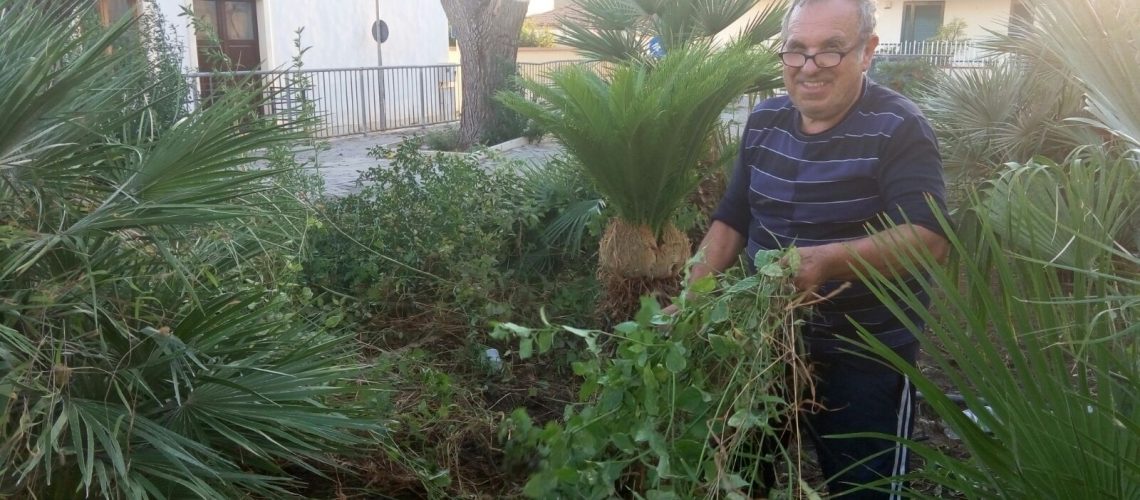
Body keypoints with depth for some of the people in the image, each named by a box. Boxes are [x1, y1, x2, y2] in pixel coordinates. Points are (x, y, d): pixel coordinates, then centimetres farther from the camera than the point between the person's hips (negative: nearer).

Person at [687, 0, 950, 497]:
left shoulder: (898, 129, -16)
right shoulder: (763, 121, 2)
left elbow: (928, 239, -26)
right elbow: (732, 219, 7)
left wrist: (828, 260, -41)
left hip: (866, 361, -5)